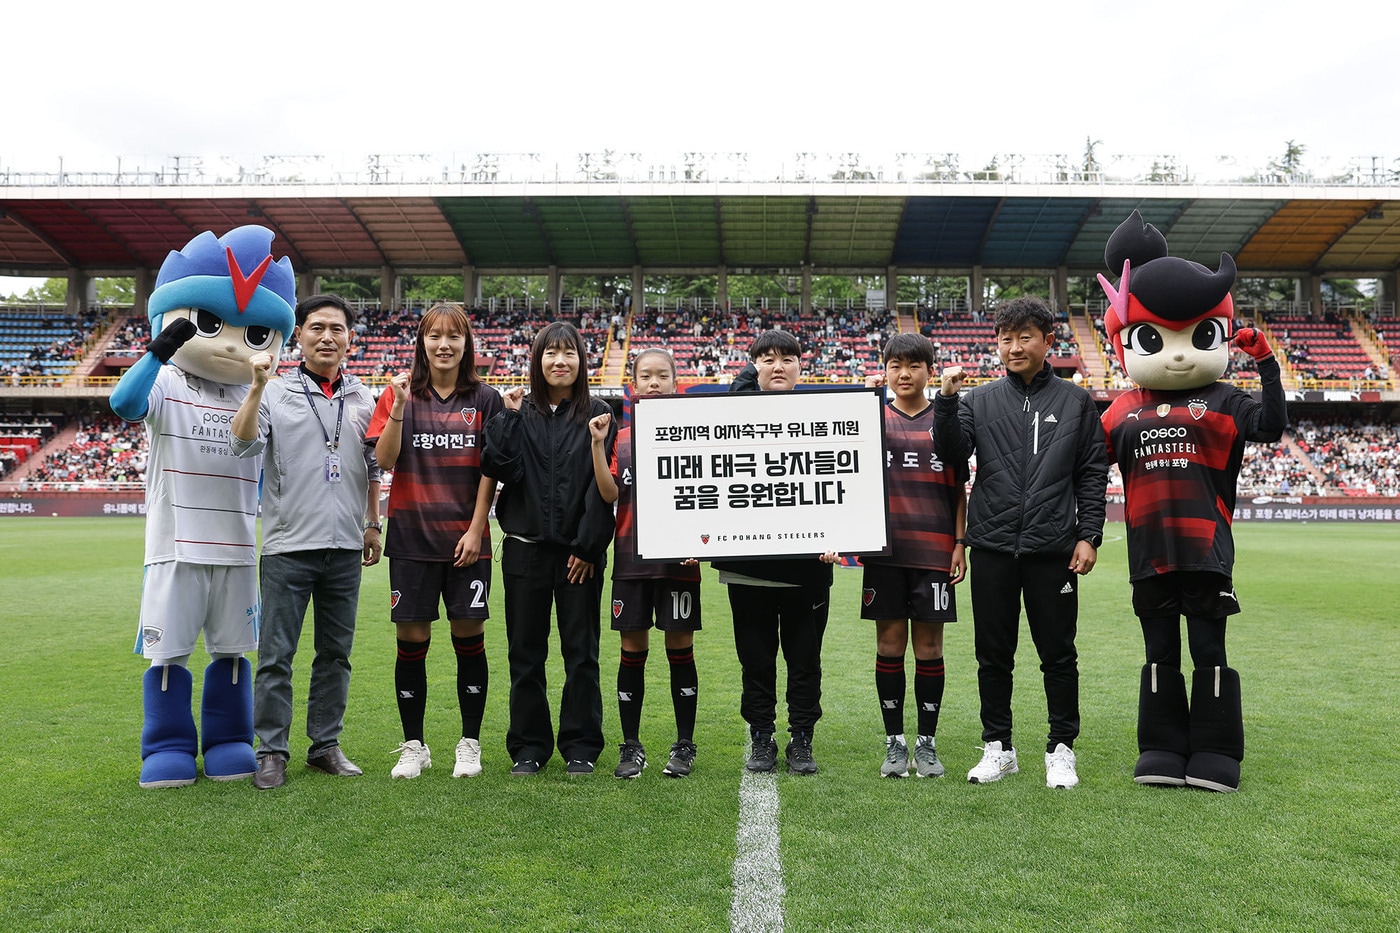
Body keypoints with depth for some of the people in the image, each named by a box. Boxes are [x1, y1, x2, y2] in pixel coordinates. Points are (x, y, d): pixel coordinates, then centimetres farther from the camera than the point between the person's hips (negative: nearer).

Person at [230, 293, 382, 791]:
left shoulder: (363, 399, 12)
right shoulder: (275, 393, 0)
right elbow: (242, 446, -14)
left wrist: (373, 525, 16)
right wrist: (257, 386, -22)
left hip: (345, 547, 4)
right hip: (289, 545, -3)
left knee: (336, 653, 10)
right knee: (276, 655, 0)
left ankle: (326, 744, 22)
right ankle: (272, 751, 12)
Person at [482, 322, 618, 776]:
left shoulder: (598, 414, 1)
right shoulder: (518, 412, 5)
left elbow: (604, 484, -4)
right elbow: (498, 469, -8)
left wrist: (589, 546, -8)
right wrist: (509, 417, -9)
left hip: (580, 552, -1)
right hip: (525, 548, 2)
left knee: (581, 652, 5)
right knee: (526, 652, 8)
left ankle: (581, 746, 17)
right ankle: (528, 746, 20)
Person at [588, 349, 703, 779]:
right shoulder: (621, 438, 8)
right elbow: (610, 495, -3)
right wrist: (597, 446, -11)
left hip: (678, 560, -2)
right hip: (631, 559, 2)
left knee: (680, 647, 4)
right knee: (632, 650, 6)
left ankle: (684, 746, 16)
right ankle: (631, 747, 17)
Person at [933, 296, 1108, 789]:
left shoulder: (1076, 401, 7)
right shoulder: (980, 400, 7)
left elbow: (1093, 472, 6)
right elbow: (952, 452, -5)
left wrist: (1089, 535, 0)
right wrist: (946, 400, -18)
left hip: (1053, 547, -1)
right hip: (992, 545, 1)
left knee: (1058, 653, 6)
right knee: (993, 654, 9)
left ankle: (1061, 748, 20)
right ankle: (998, 747, 21)